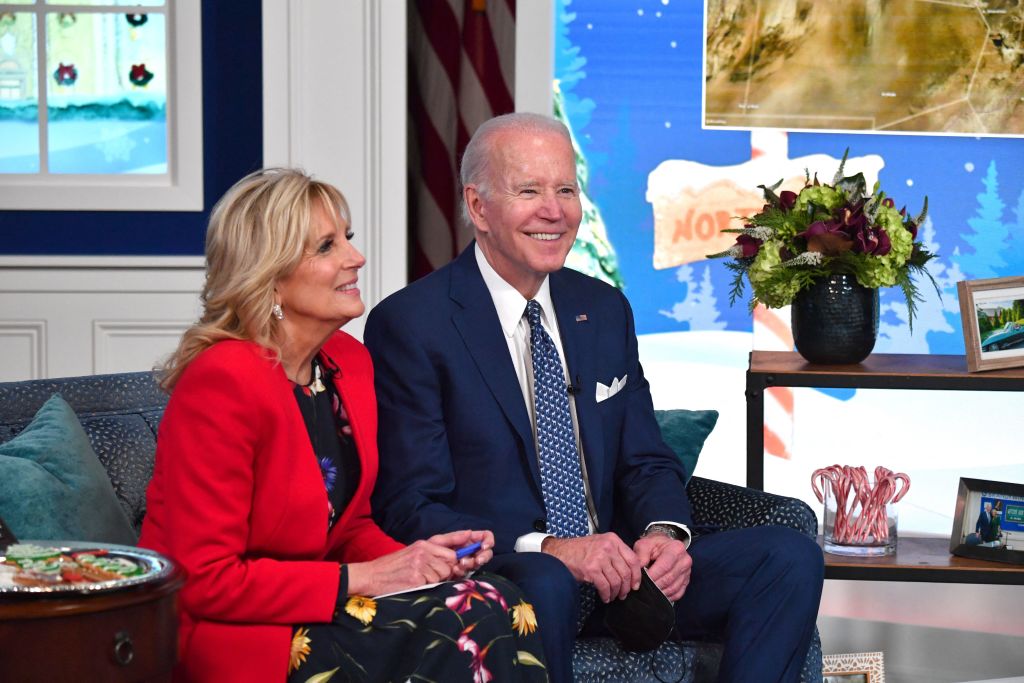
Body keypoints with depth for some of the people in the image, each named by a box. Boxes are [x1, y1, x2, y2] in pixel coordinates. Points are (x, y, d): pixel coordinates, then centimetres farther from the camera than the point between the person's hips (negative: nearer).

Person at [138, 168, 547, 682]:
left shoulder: (349, 361, 7)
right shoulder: (221, 381, -18)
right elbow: (205, 581, -18)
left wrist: (412, 556, -6)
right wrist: (362, 579, -18)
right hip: (222, 637, -7)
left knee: (496, 608, -19)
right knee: (475, 621, -24)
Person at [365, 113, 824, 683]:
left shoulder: (605, 310, 12)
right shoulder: (409, 325, -7)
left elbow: (647, 462, 14)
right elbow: (410, 509, -12)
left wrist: (665, 532, -10)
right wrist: (546, 548, -25)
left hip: (613, 571, 6)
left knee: (791, 557, -13)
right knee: (544, 584, -40)